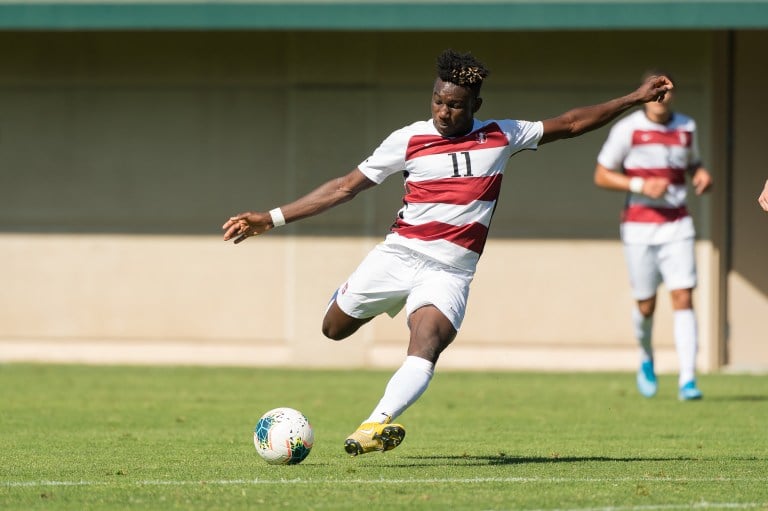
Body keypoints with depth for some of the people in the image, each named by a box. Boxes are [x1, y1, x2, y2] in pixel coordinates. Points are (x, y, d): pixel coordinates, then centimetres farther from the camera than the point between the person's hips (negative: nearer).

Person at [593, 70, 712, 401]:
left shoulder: (686, 128, 7)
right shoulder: (627, 129, -5)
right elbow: (601, 176, -2)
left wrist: (702, 176, 0)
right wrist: (641, 185, -16)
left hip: (677, 226, 2)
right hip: (639, 227, -2)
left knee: (683, 297, -11)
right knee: (645, 304, 3)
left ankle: (687, 379, -13)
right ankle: (646, 359, 35)